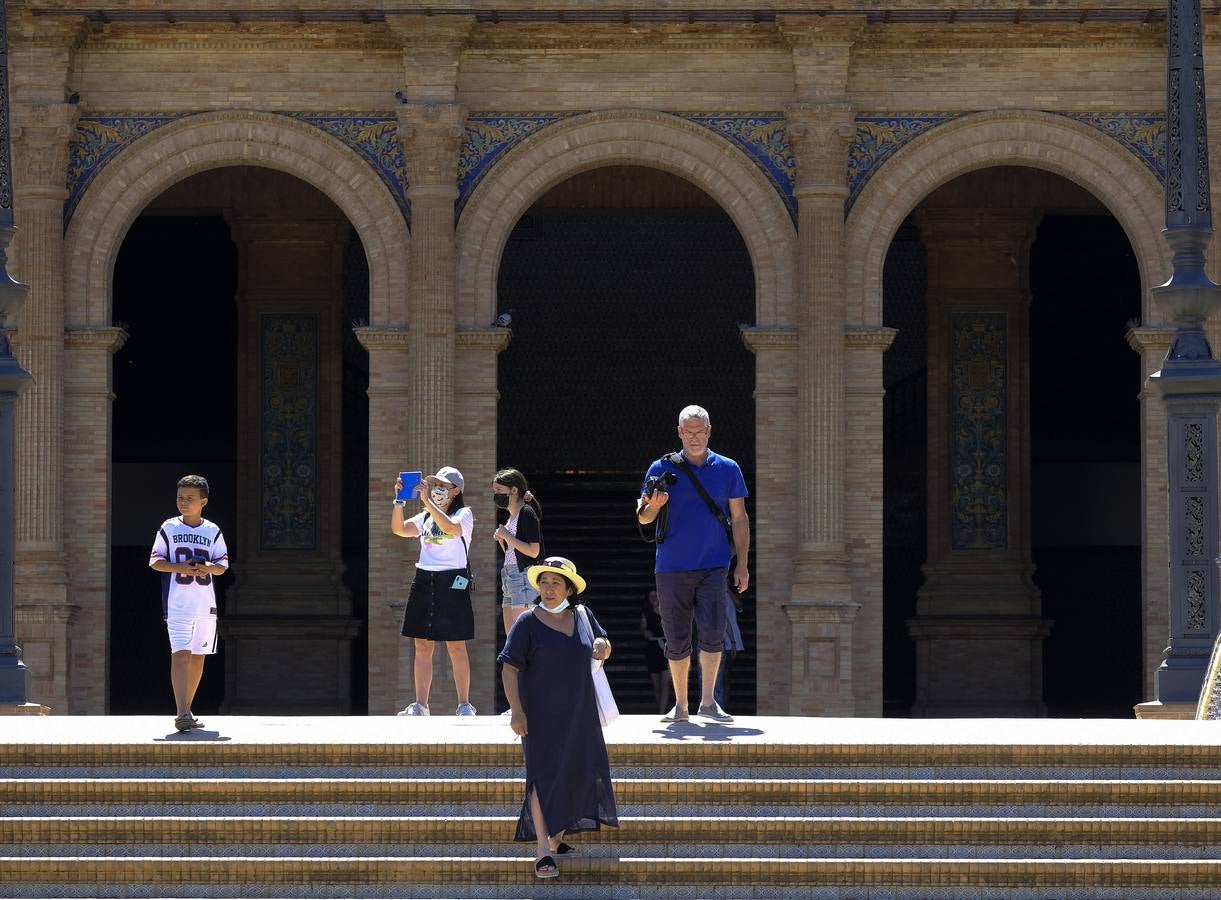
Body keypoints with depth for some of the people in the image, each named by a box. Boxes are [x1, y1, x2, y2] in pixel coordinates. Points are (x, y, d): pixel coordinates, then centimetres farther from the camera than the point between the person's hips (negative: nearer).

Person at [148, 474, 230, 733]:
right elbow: (155, 561, 0)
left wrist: (210, 567, -16)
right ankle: (183, 714, -23)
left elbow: (223, 565, 7)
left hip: (206, 603, 4)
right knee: (180, 654, -15)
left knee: (198, 657, 9)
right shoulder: (169, 528, 2)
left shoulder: (213, 531, 8)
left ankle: (186, 710, 20)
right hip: (177, 602, -4)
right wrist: (180, 568, -16)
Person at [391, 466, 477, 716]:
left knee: (456, 647, -3)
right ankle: (420, 705, 9)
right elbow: (399, 528, 1)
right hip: (424, 581, 5)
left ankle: (464, 705, 3)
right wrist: (399, 501, -12)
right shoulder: (426, 517, 15)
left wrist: (427, 500, -26)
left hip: (452, 582, -5)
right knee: (423, 646, 5)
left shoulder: (464, 514, -1)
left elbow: (451, 527, -23)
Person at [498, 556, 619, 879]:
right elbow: (509, 669, -12)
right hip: (542, 715, -6)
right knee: (543, 776, -11)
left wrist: (602, 645, -5)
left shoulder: (582, 616, 6)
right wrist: (517, 711, -21)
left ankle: (555, 838, 31)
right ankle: (543, 849, -15)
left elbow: (602, 651, 20)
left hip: (579, 714, 6)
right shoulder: (527, 623, -9)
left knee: (575, 774, 13)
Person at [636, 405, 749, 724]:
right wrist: (654, 505, -16)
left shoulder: (727, 470, 7)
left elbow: (740, 519, 11)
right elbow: (642, 517, 7)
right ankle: (680, 705, 13)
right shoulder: (662, 469, 5)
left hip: (713, 566, 0)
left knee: (713, 631, -14)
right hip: (672, 566, 0)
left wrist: (742, 564, 5)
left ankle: (708, 700, -5)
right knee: (677, 639, 3)